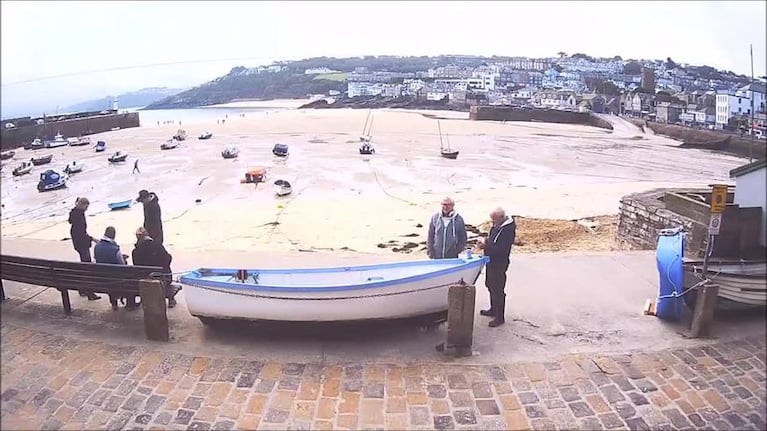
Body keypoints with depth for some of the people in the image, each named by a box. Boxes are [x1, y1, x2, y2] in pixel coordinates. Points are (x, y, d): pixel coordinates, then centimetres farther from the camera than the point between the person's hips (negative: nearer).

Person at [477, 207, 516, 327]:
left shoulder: (508, 230, -22)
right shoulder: (496, 226, 7)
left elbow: (502, 249, -27)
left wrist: (487, 247, -30)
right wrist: (488, 241, 2)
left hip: (499, 264, -10)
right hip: (491, 261, 10)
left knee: (498, 290, -4)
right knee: (491, 286, 22)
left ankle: (500, 317, 6)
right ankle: (493, 309, 40)